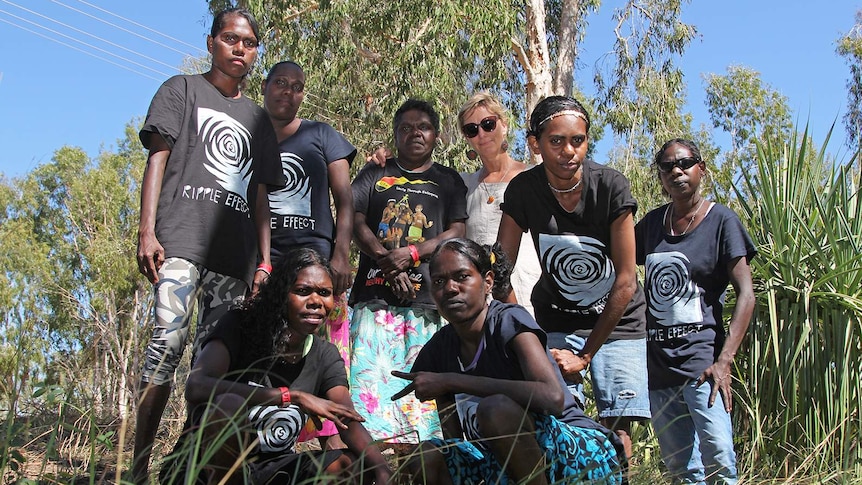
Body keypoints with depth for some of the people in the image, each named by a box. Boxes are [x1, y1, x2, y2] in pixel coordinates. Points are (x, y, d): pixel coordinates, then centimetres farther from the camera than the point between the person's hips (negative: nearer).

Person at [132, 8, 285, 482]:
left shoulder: (257, 118, 26)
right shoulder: (183, 90, 16)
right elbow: (157, 158, 5)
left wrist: (264, 261, 11)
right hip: (182, 237, -4)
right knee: (169, 338, -18)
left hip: (236, 252, 4)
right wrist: (147, 230, -8)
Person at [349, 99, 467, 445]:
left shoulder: (448, 181, 19)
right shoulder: (375, 174, 20)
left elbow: (457, 232, 6)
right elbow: (355, 223, 8)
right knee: (370, 378, -11)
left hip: (427, 300, 0)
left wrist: (411, 253, -10)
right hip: (374, 295, 1)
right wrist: (386, 259, -9)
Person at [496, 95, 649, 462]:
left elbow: (626, 282, -18)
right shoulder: (522, 191, -14)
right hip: (557, 318, 1)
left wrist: (585, 355, -17)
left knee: (616, 428, -7)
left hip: (616, 319, -1)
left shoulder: (611, 187, -21)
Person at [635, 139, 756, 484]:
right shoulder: (651, 223, 12)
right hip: (656, 357, 5)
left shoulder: (721, 220, -2)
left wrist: (724, 361, -19)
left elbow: (745, 294, -9)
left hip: (700, 353, -5)